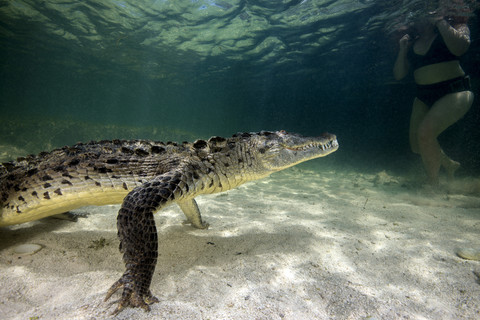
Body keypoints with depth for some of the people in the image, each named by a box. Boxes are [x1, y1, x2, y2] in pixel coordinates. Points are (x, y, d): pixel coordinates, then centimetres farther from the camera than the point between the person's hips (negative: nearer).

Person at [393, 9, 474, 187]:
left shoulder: (455, 25, 1)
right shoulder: (412, 43, 12)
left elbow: (460, 47, -23)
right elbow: (398, 75, 9)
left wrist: (439, 20, -13)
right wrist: (403, 49, -2)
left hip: (455, 92, -6)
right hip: (424, 97, 6)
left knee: (425, 132, -28)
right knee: (417, 146, 5)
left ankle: (434, 186, -11)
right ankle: (449, 164, 36)